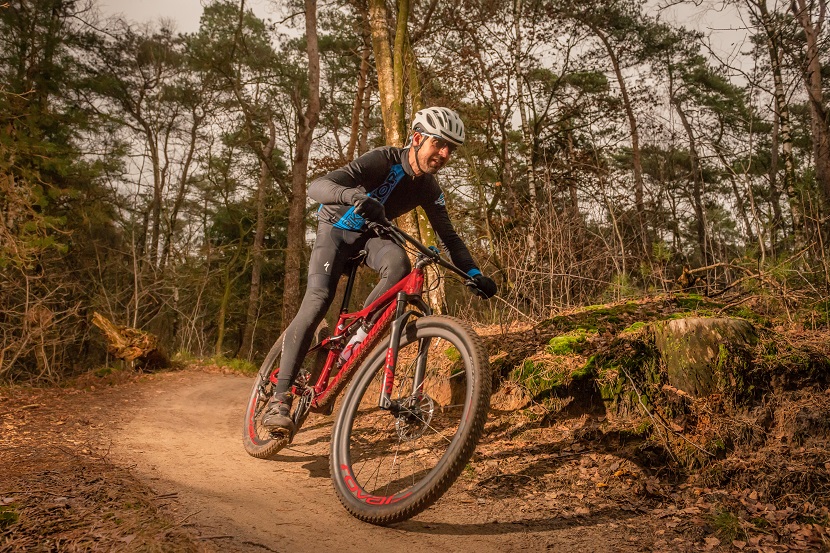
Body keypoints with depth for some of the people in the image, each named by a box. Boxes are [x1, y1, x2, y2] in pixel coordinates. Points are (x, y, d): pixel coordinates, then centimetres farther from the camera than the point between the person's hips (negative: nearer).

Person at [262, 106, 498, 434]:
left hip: (371, 235, 4)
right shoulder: (383, 160, -27)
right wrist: (357, 196, -58)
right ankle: (279, 399, -19)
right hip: (337, 228, -4)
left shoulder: (429, 188, -9)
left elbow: (448, 236, -2)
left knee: (399, 264, -31)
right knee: (317, 300, -24)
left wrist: (474, 273, -17)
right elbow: (316, 187, -37)